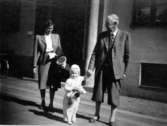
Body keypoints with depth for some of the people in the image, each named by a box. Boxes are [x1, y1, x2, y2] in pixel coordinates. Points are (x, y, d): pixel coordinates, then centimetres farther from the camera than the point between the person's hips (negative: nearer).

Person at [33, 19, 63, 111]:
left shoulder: (56, 36, 10)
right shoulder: (39, 37, 1)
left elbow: (60, 50, 12)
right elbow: (36, 52, 0)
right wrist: (35, 65, -5)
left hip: (54, 61, 2)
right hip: (43, 62, -2)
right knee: (43, 82, 3)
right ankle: (43, 101, 21)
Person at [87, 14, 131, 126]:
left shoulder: (125, 35, -3)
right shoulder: (102, 35, 5)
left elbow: (127, 55, -1)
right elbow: (95, 52, 2)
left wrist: (125, 71, -3)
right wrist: (91, 67, -8)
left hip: (115, 69, -3)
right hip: (101, 68, 3)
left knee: (114, 94, 3)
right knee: (98, 92, 10)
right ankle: (97, 114, 29)